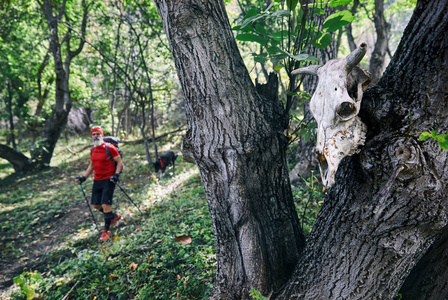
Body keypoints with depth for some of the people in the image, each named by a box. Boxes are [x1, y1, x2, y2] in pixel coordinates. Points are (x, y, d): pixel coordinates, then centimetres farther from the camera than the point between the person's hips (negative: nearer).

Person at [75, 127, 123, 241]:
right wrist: (83, 177, 13)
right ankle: (114, 216, 35)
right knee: (96, 205, 11)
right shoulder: (93, 150, 11)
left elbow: (119, 162, -8)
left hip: (108, 180, -7)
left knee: (105, 204, -10)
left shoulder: (109, 148, -10)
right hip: (97, 180, 7)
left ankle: (106, 231, 4)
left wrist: (116, 174, -22)